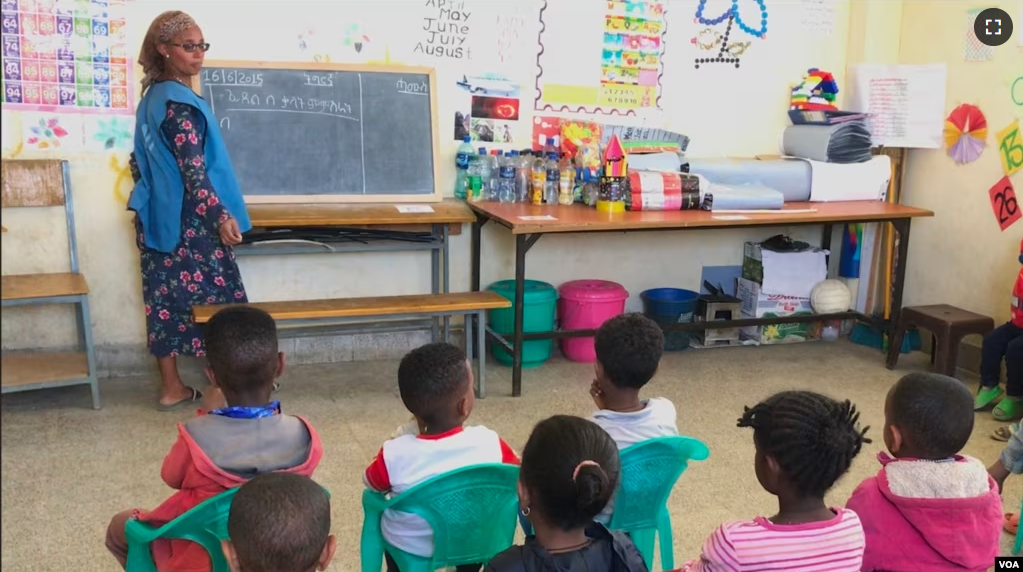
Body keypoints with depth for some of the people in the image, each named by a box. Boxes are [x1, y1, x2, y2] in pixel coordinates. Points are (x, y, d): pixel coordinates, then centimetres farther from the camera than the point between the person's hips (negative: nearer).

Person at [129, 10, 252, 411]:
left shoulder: (151, 98, 12)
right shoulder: (179, 102, -16)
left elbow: (141, 161, 19)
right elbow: (193, 169, -23)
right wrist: (221, 216, -24)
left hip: (158, 217, 9)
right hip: (188, 221, -9)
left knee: (165, 300, 11)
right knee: (214, 300, 0)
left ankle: (172, 387, 18)